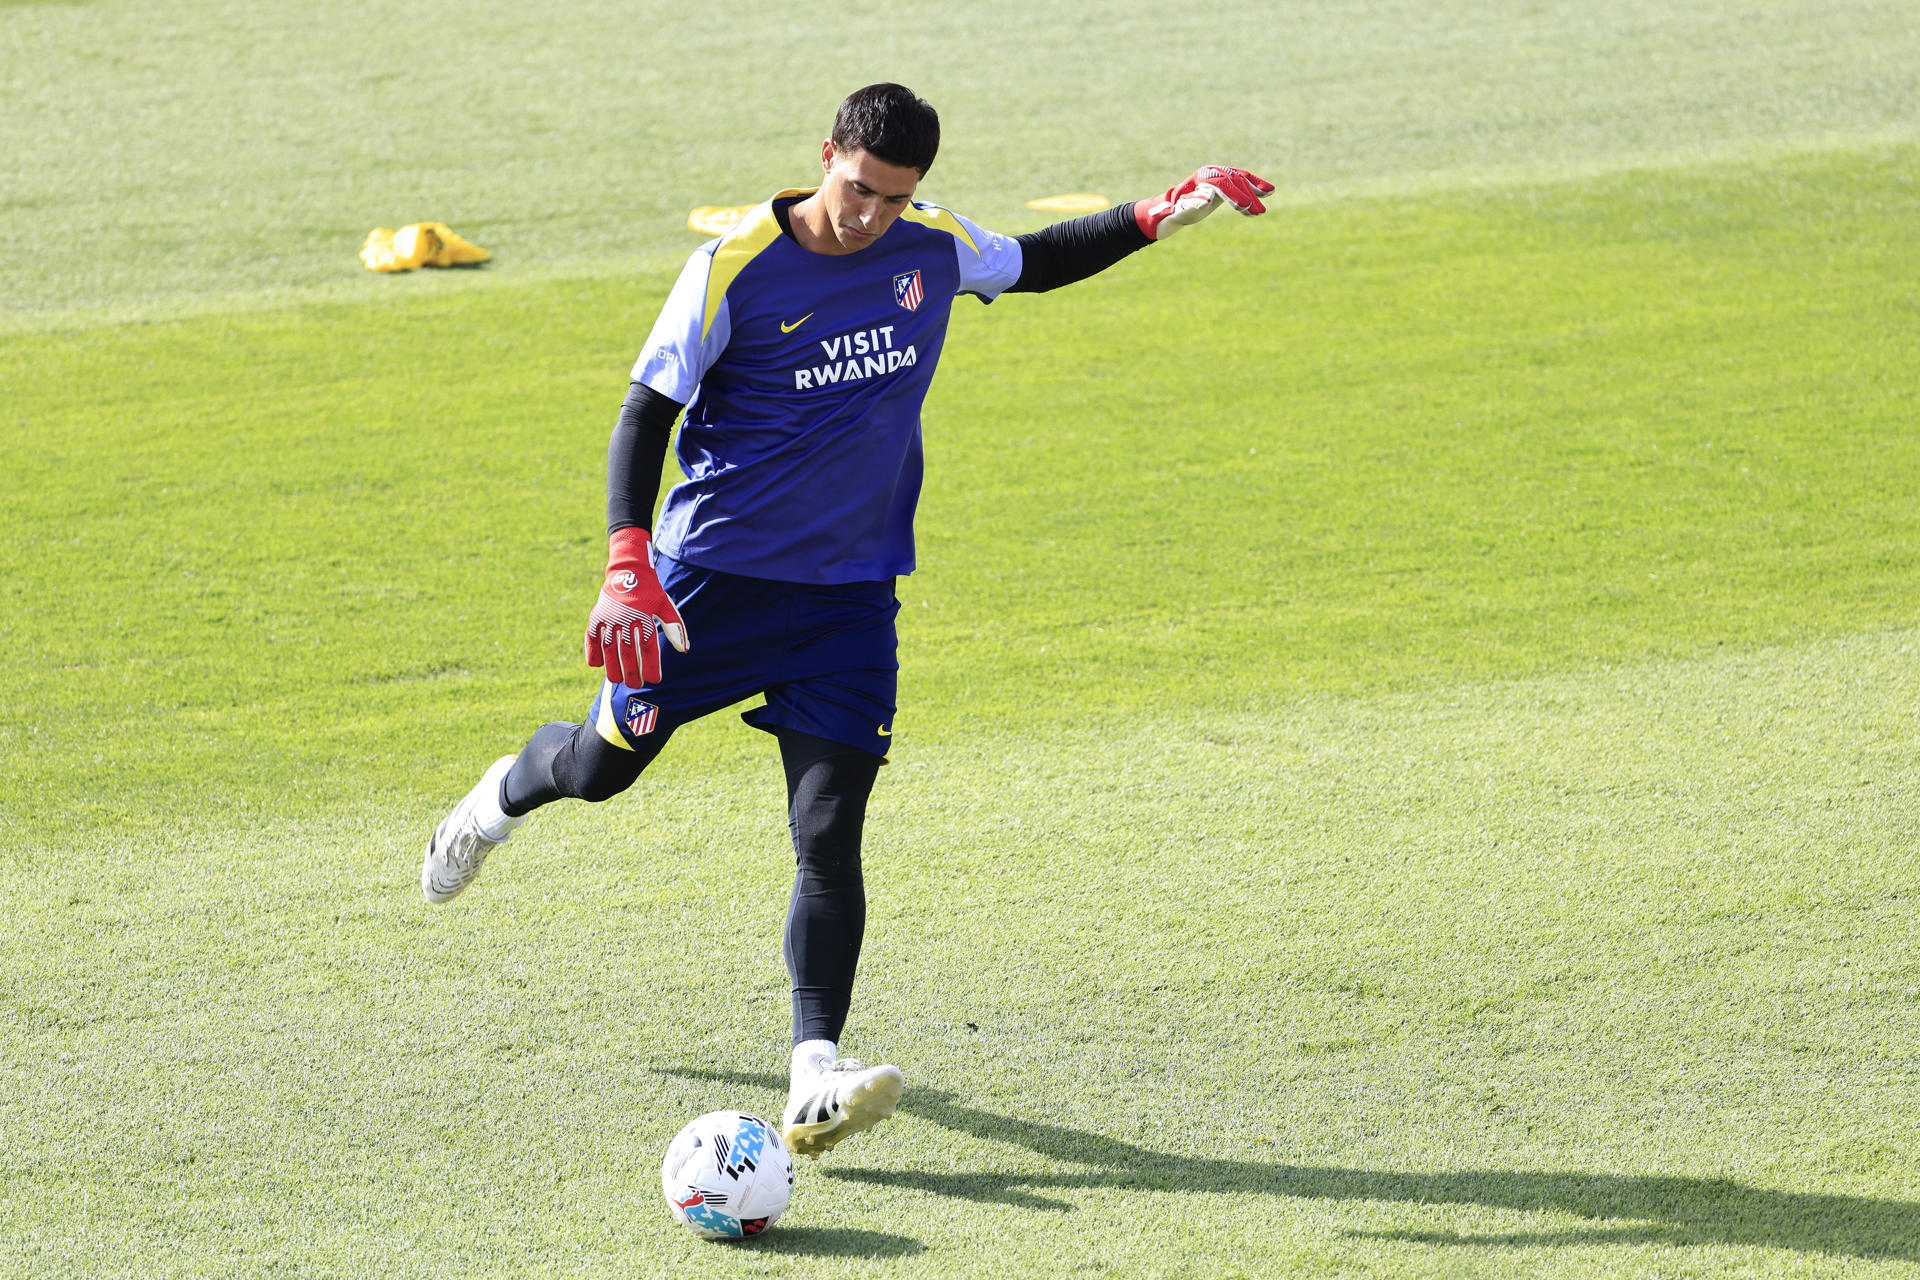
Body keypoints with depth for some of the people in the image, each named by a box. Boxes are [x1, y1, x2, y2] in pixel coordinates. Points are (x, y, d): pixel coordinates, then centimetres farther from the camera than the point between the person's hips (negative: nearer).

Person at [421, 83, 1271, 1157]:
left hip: (851, 591, 2)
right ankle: (506, 796, 49)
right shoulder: (734, 269, -15)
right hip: (712, 574, -2)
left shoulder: (933, 249, -2)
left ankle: (816, 1077, -18)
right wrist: (628, 566, -24)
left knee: (830, 833, -11)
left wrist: (1156, 219, 6)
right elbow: (645, 416, -12)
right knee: (603, 767, 12)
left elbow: (1036, 264, 20)